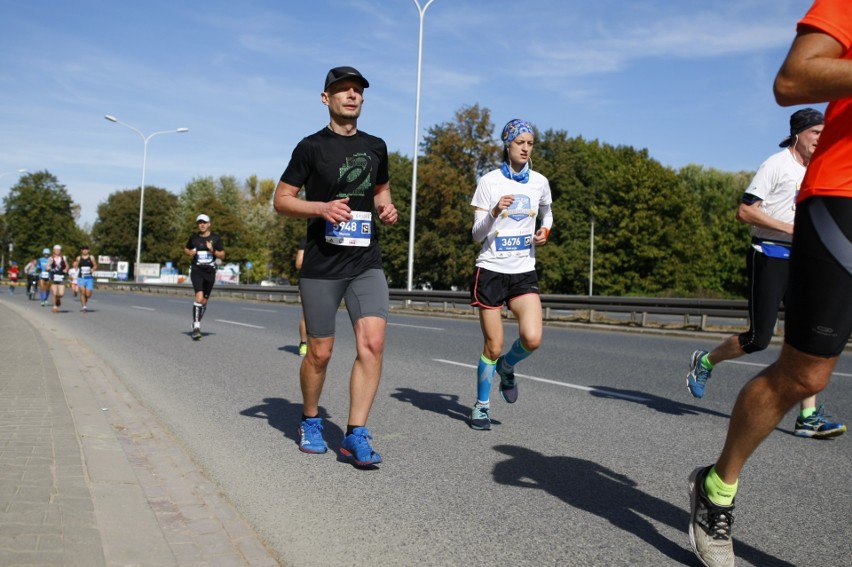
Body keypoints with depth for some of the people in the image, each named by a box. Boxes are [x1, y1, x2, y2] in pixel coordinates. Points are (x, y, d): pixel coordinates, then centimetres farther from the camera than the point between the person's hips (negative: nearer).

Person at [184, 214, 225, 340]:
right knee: (199, 296, -21)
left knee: (204, 301, 9)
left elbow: (222, 256, 5)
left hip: (210, 271, 1)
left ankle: (197, 323, 30)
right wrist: (190, 252, -1)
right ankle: (196, 327, -20)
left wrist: (213, 250, -14)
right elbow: (186, 249, 22)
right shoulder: (194, 238, 7)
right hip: (196, 270, -1)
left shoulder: (215, 238, 4)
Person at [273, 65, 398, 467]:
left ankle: (356, 434, -4)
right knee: (319, 352, 4)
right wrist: (321, 208, -16)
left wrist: (386, 209, 5)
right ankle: (310, 422, 29)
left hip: (367, 263, 3)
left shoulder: (375, 147, 12)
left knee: (373, 343, -13)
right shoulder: (311, 147, 0)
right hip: (321, 265, -3)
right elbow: (281, 200, 2)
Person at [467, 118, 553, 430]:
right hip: (491, 270, -3)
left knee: (532, 338, -17)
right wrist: (494, 211, -26)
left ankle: (506, 367, 18)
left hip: (524, 272, 3)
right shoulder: (489, 182, -4)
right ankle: (482, 405, 22)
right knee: (493, 346, 0)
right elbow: (477, 234, -8)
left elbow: (546, 213, 26)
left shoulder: (539, 182, 5)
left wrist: (545, 230, 5)